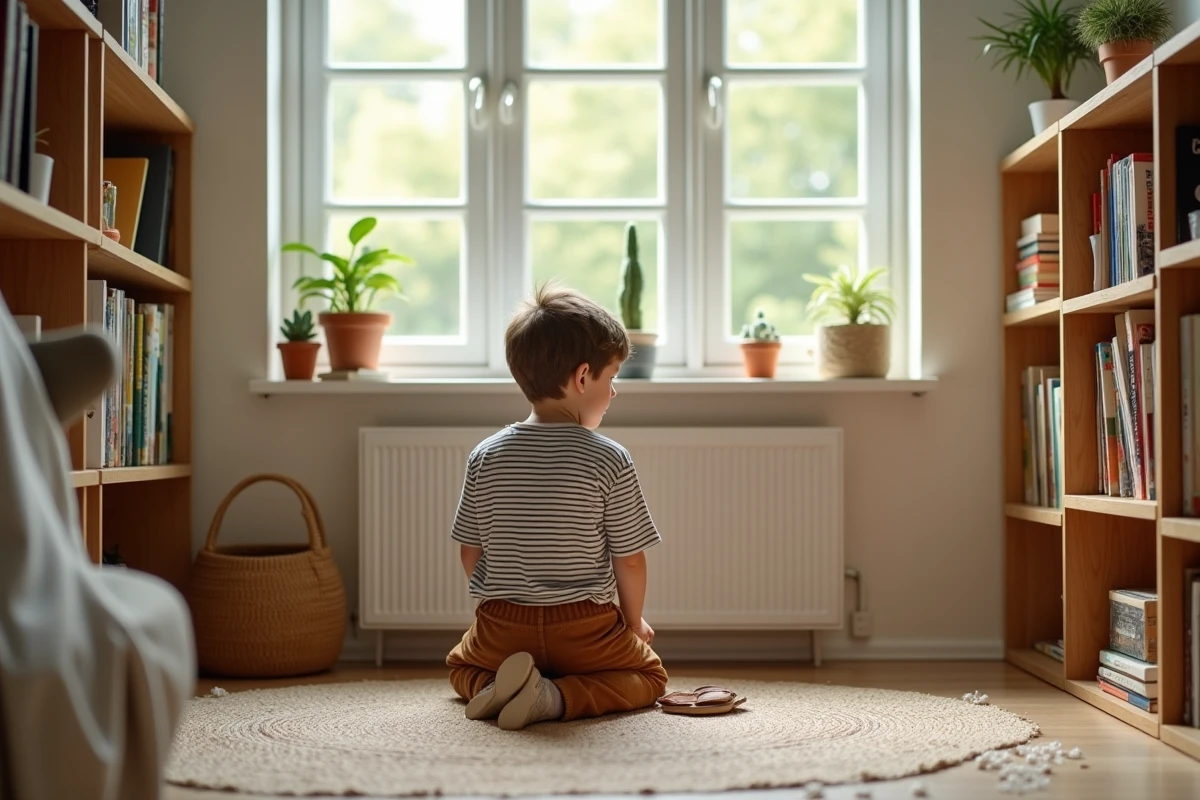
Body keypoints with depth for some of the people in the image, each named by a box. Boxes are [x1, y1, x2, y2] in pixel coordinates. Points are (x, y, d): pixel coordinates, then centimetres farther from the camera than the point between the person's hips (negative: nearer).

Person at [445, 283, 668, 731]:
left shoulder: (485, 456, -3)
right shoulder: (610, 461, -13)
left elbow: (470, 552, 4)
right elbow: (629, 560, -7)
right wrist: (634, 621, 11)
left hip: (502, 627, 3)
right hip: (585, 629, -3)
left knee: (462, 664, 34)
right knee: (648, 673, 23)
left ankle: (490, 687, -2)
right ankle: (559, 697, -6)